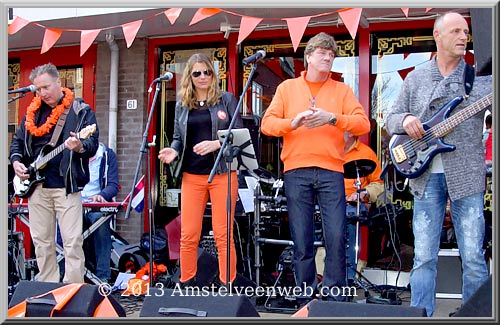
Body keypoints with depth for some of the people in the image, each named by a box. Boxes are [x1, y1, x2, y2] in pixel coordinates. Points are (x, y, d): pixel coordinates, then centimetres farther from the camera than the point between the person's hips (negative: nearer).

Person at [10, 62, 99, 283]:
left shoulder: (81, 111, 0)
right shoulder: (32, 112, 14)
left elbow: (93, 145, -8)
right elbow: (17, 140, 22)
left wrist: (80, 147, -30)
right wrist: (16, 161, 4)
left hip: (67, 184, -5)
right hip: (36, 184, 5)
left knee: (73, 241, -7)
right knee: (41, 241, 10)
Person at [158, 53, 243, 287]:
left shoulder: (226, 99, 5)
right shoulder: (182, 105, 14)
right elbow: (178, 138, 18)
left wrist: (217, 144, -14)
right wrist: (173, 151, -4)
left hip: (222, 173, -3)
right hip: (192, 176, 3)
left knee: (223, 235, -1)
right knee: (188, 236, 2)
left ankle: (226, 286, 9)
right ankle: (186, 285, 14)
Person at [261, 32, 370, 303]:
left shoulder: (342, 90, 14)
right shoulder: (287, 88, 15)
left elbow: (363, 124, 2)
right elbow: (267, 123, 7)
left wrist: (332, 118, -13)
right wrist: (293, 122, -11)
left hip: (331, 171, 0)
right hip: (296, 171, 0)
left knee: (336, 237, -6)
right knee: (301, 241, 1)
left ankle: (334, 298, 8)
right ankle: (305, 298, 14)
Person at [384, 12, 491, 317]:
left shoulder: (483, 77, 6)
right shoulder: (415, 78, 12)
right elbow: (390, 118, 13)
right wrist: (405, 120, -8)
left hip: (467, 176, -1)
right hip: (426, 176, 1)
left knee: (473, 257, 1)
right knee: (424, 257, 3)